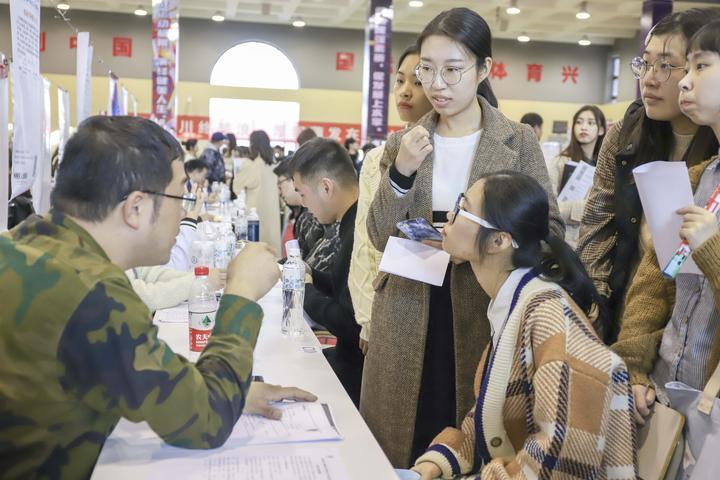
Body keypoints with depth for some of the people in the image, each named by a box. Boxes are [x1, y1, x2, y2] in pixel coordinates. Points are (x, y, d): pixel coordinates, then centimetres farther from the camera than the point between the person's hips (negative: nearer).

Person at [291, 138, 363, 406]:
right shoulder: (358, 222, 5)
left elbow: (349, 323, -25)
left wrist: (306, 292, -11)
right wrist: (310, 275, 6)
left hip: (359, 370, -8)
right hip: (353, 354, 8)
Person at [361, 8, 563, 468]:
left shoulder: (519, 141, -3)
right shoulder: (403, 143, 5)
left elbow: (551, 232, -4)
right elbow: (381, 238, 1)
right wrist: (400, 173, -15)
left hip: (483, 316, -2)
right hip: (407, 318, 2)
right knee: (400, 445, 10)